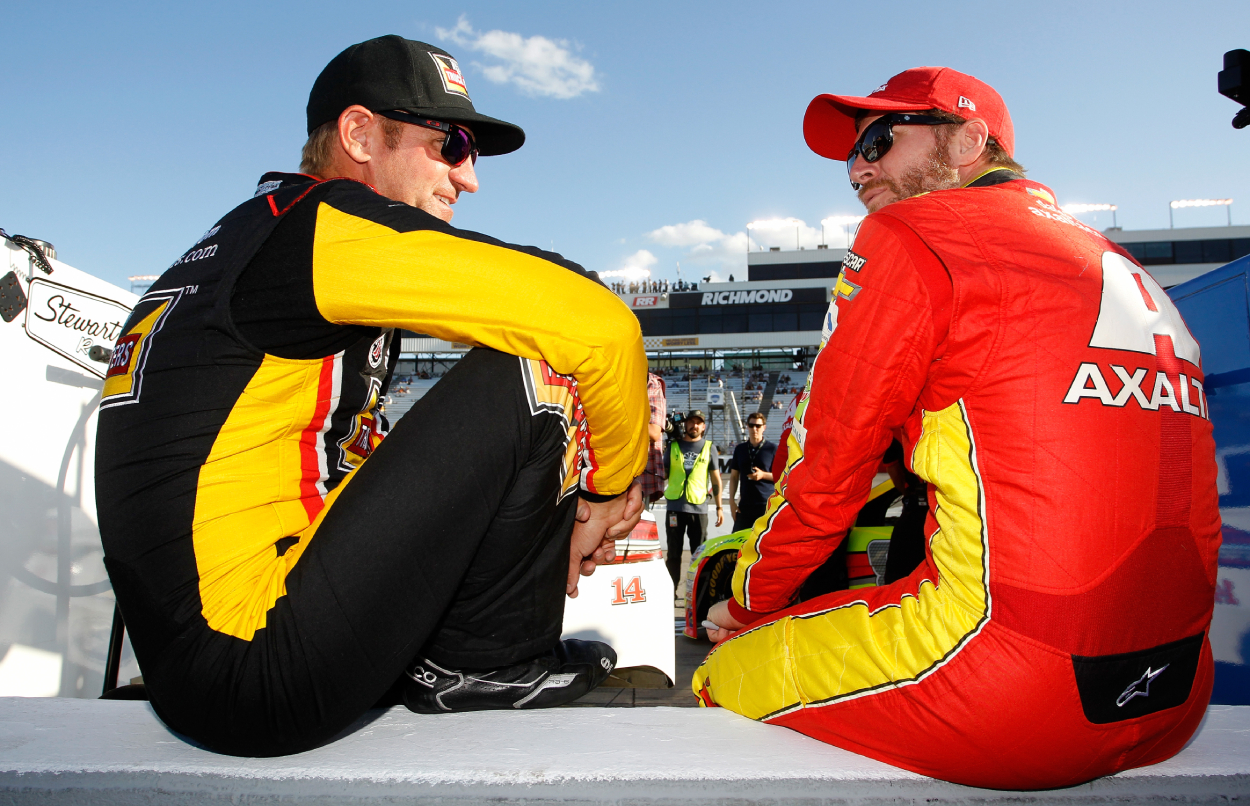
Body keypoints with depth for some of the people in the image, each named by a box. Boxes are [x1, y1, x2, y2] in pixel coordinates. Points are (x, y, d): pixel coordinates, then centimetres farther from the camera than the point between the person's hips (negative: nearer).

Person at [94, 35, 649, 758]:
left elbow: (353, 458, 21)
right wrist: (610, 491, -1)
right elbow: (599, 323, -18)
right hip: (257, 679, -10)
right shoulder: (329, 220, -11)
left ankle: (454, 657, 16)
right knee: (531, 371, -14)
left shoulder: (246, 240, 17)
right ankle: (483, 664, 2)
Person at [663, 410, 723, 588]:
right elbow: (663, 473, 16)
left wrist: (719, 507, 5)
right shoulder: (673, 446, 11)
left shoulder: (709, 448, 8)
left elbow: (716, 479, 8)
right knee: (673, 553, 5)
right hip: (675, 506, 1)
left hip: (699, 507, -1)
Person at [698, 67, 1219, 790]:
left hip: (1015, 689, -9)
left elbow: (826, 465, -4)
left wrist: (748, 602, 14)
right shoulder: (1131, 273, 18)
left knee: (724, 680, 9)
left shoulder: (906, 238, -6)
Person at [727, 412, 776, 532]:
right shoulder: (740, 449, 12)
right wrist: (732, 500, 6)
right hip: (744, 505, 3)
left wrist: (763, 475, -14)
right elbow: (734, 476, 14)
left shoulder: (772, 449, 1)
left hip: (766, 504, -3)